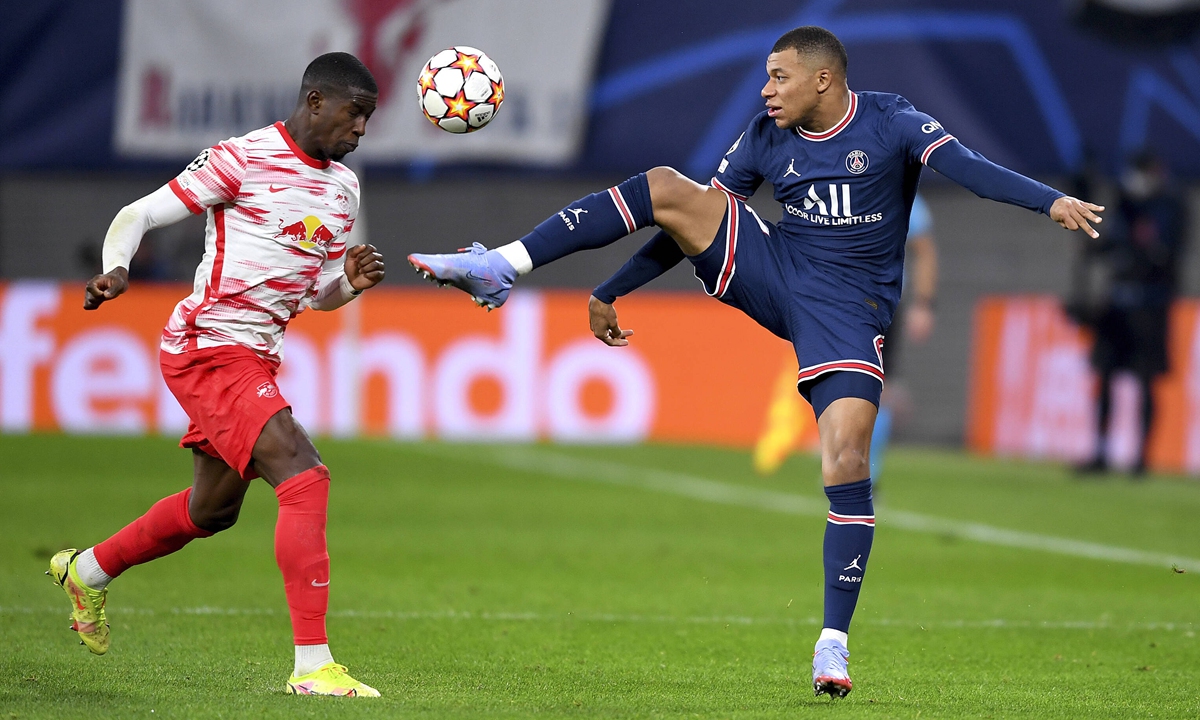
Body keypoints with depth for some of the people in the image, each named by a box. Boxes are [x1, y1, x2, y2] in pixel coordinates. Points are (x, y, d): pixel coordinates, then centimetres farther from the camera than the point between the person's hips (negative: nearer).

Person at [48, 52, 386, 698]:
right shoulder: (244, 159, -11)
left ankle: (86, 571, 47)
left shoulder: (342, 187, 12)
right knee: (305, 479, -22)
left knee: (213, 509, 23)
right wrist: (116, 269, -29)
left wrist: (350, 282, -4)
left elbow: (318, 295, 19)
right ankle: (313, 664, -23)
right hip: (209, 347, -9)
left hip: (258, 355, 9)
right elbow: (138, 215, -9)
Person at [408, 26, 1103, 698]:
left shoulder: (888, 123, -8)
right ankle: (501, 268, -16)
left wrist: (1051, 200, -39)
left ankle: (834, 645, -10)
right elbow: (696, 224, 11)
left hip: (848, 309, -3)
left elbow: (964, 164, -22)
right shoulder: (766, 138, 4)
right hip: (772, 274, 4)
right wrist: (611, 293, 12)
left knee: (848, 462, -19)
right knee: (664, 188, -15)